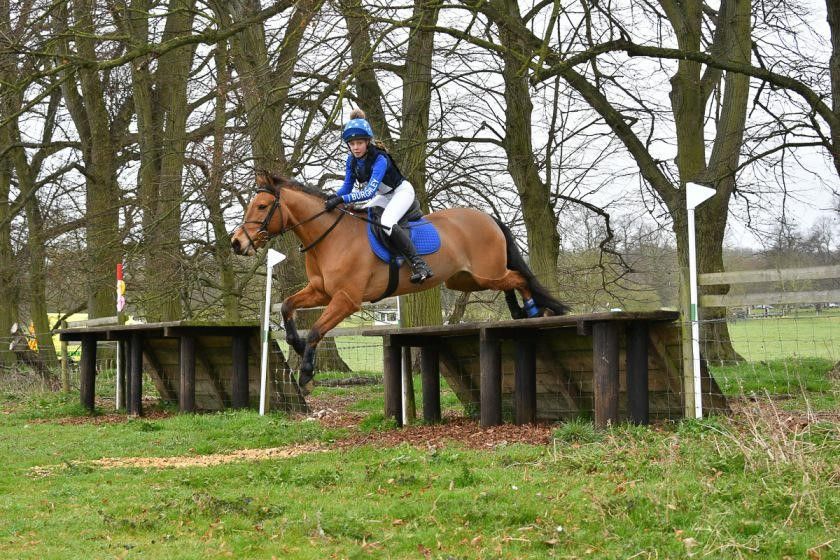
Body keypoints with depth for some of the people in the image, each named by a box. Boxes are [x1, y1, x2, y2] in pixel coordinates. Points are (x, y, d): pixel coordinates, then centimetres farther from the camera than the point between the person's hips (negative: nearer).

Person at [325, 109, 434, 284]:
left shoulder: (380, 159, -33)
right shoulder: (352, 160, -10)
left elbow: (369, 191, -42)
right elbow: (347, 186, -2)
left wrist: (342, 199, -50)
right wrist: (333, 197, -24)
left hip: (402, 192, -9)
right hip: (384, 197, 9)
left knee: (386, 223, -32)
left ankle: (418, 264, -33)